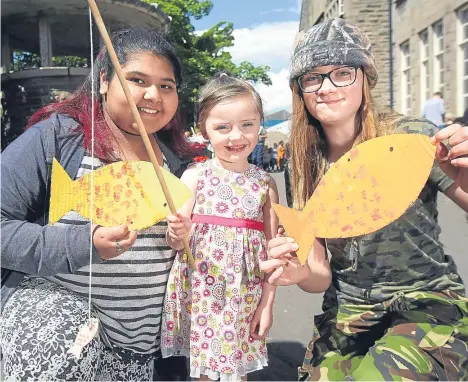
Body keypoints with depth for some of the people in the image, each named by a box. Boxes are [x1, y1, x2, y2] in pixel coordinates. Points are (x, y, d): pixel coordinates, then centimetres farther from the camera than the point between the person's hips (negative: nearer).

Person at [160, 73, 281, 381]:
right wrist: (178, 235, -24)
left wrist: (268, 302, 2)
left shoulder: (265, 183, 0)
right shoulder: (194, 177, -5)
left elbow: (272, 247, 3)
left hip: (246, 296, 1)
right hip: (200, 292, -1)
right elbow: (176, 242, -2)